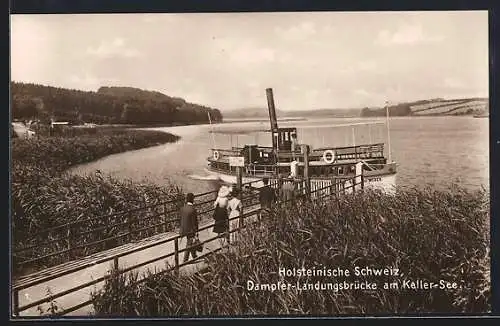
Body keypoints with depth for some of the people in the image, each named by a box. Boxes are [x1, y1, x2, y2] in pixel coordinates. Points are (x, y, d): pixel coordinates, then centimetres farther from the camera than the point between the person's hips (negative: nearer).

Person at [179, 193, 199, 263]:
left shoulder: (183, 208, -4)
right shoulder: (193, 210, -24)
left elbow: (181, 219, 6)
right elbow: (194, 222, -19)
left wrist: (182, 229, 17)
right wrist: (196, 232, -10)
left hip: (184, 229, 7)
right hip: (190, 230, -7)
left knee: (192, 243, 23)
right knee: (189, 245, 7)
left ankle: (194, 257, 36)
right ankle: (185, 260, 15)